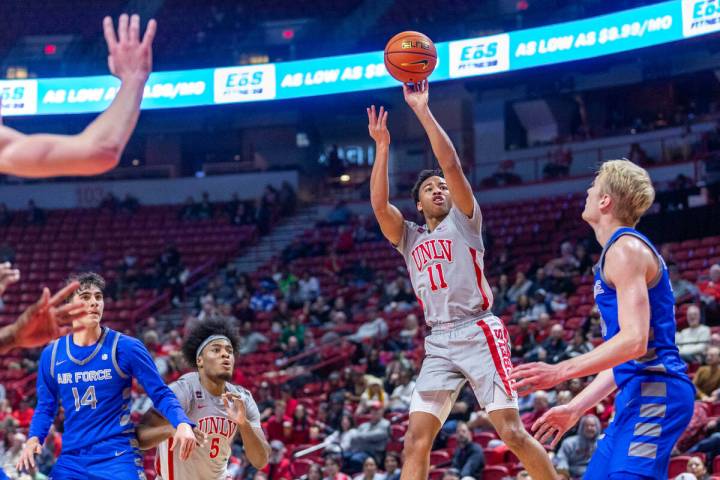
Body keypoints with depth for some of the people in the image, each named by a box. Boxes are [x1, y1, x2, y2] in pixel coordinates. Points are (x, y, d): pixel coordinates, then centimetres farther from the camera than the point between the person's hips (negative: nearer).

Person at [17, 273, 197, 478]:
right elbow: (45, 407, 16)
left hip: (118, 459, -3)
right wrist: (34, 438, -3)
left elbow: (161, 395, -4)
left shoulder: (126, 347, -5)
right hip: (70, 460, 4)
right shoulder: (51, 354, 5)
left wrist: (182, 423, -22)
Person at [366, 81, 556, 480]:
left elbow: (451, 164, -4)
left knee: (513, 433, -11)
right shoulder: (409, 238, 20)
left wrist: (423, 111, -6)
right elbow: (379, 204, 3)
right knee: (416, 441, -5)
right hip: (438, 343, 4)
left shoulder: (463, 220, 9)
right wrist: (382, 146, -2)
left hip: (478, 334, -4)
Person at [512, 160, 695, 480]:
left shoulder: (626, 249, -10)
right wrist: (576, 408, 25)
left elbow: (634, 340, -21)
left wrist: (560, 372, -22)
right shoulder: (620, 250, 22)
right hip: (641, 392, 10)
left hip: (653, 393, -10)